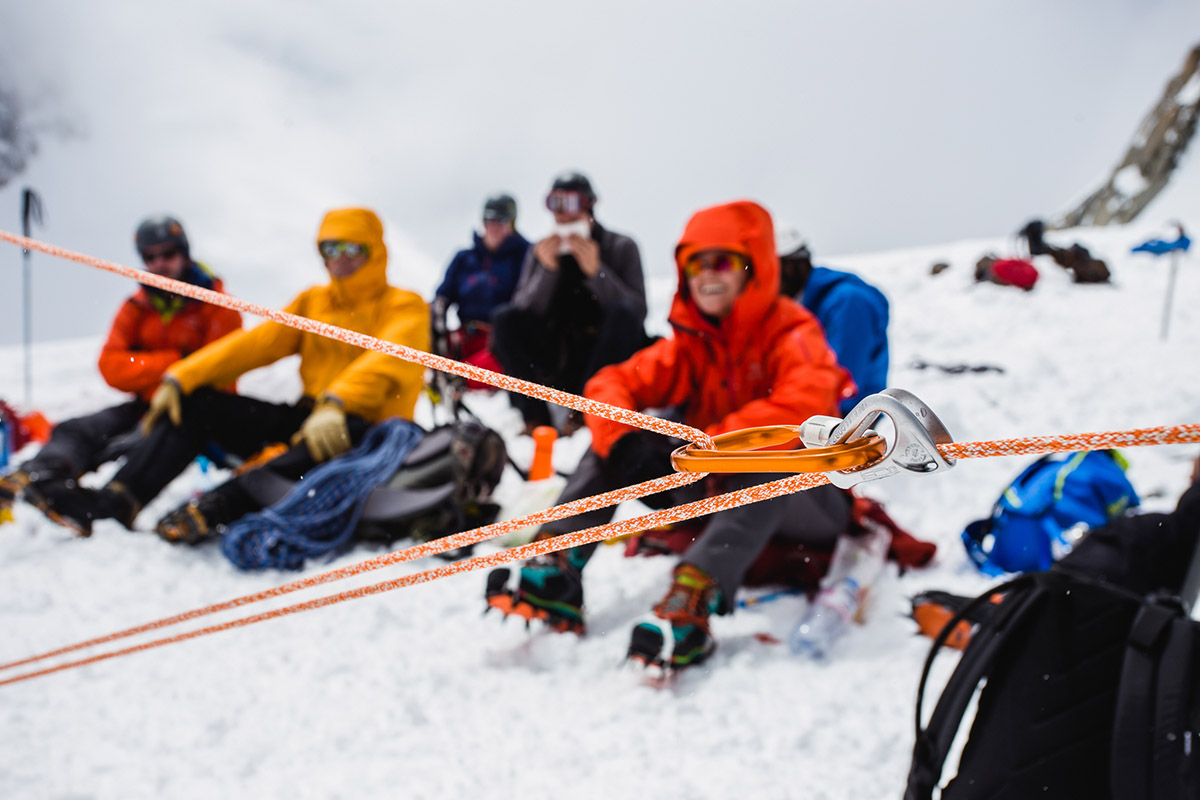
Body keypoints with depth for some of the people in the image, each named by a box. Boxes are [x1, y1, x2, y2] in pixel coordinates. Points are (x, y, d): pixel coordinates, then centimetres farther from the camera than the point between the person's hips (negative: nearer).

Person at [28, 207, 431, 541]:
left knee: (340, 436, -42)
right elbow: (254, 343, 6)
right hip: (304, 417, 6)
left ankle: (217, 505, -51)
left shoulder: (405, 308, -2)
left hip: (367, 431, -6)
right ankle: (119, 498, -20)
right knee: (194, 403, -6)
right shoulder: (313, 302, 17)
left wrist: (336, 404, -41)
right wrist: (179, 378, -7)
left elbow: (385, 361, -23)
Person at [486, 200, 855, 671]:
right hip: (717, 495, 6)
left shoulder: (791, 333, -14)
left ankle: (688, 610, -53)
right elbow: (610, 384, -4)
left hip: (805, 503, -6)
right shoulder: (691, 342, 3)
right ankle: (555, 576, -23)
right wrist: (622, 440, -26)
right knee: (611, 440, -6)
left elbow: (806, 405, -35)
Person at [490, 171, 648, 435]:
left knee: (624, 312, -30)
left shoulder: (621, 248, -2)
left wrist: (596, 270, -25)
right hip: (558, 361, 2)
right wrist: (547, 270, -20)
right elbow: (523, 313, -7)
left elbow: (637, 312, -15)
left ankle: (584, 413, -24)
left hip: (606, 357, -2)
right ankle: (534, 415, -23)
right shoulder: (541, 251, 4)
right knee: (504, 318, -17)